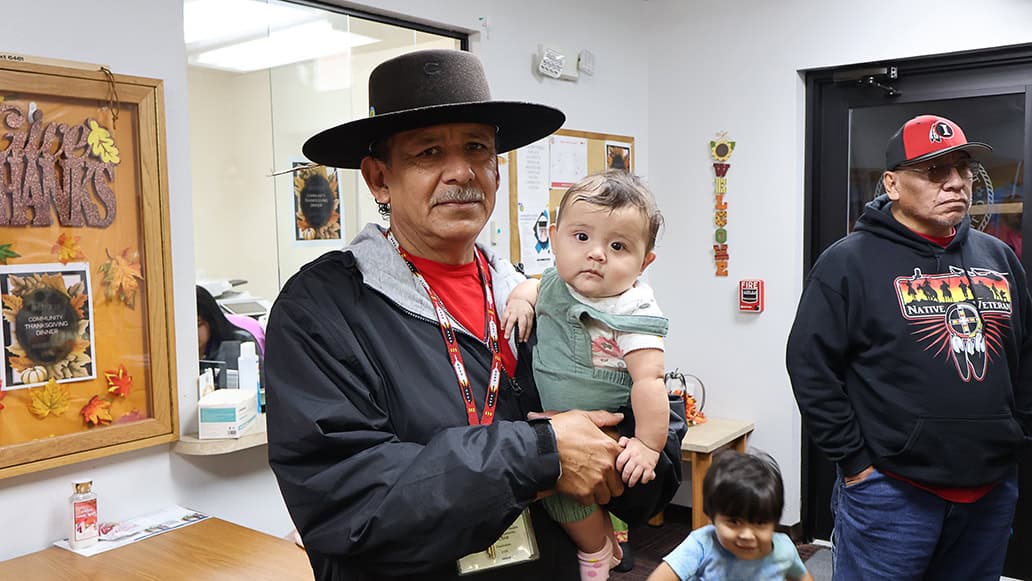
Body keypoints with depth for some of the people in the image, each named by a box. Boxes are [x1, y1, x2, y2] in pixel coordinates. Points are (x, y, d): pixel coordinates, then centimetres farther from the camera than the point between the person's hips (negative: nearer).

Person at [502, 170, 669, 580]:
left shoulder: (633, 315, -25)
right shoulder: (560, 283, -5)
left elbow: (649, 380, -28)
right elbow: (536, 286, 17)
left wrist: (647, 445, -30)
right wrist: (521, 297, -4)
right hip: (555, 422, 7)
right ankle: (602, 527, 37)